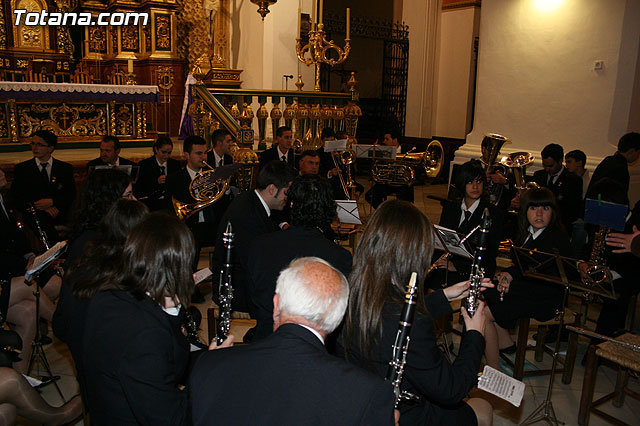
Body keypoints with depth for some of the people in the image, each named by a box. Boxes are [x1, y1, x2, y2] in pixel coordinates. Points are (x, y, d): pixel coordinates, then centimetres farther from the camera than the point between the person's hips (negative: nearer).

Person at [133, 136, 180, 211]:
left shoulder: (175, 164, 12)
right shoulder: (144, 165, 4)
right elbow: (138, 190, -3)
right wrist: (156, 182, -16)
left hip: (171, 201, 2)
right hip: (151, 202, -2)